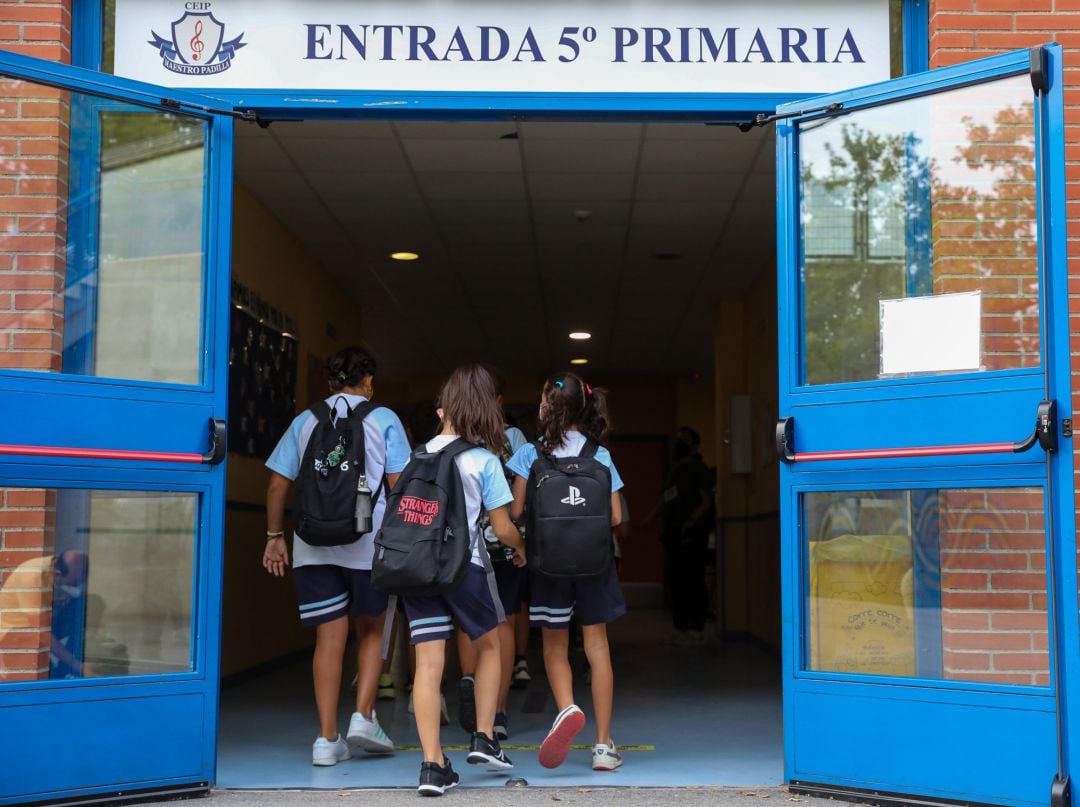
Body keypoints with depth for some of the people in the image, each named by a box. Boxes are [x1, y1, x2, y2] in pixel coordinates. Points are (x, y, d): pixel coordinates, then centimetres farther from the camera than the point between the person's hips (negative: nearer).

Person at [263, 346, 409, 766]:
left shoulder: (305, 421, 11)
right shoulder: (383, 419, 3)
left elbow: (277, 485, 8)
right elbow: (398, 484, -3)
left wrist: (274, 536, 16)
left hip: (313, 544, 2)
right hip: (368, 542, -2)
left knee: (329, 636, 6)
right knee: (371, 630, 17)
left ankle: (328, 738, 5)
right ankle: (363, 716, 5)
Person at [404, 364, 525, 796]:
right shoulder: (484, 461, -5)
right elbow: (502, 528, -3)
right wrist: (521, 548, 17)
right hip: (463, 566, -3)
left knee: (428, 663, 0)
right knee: (488, 647, 21)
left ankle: (433, 765, -3)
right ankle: (484, 740, 18)